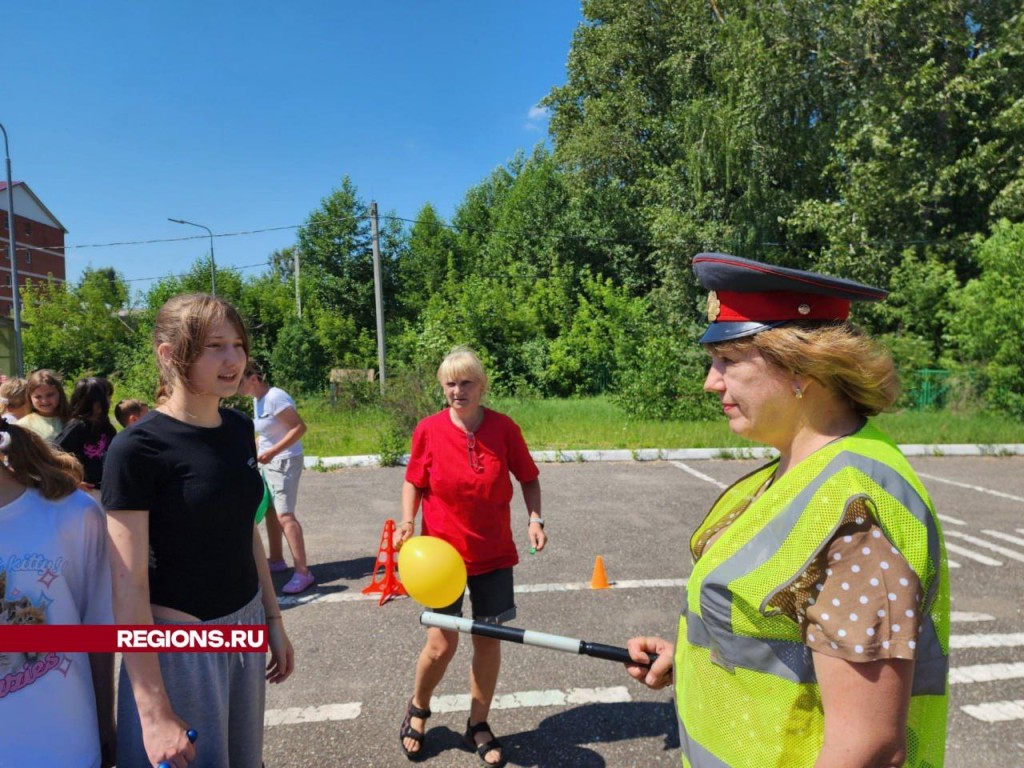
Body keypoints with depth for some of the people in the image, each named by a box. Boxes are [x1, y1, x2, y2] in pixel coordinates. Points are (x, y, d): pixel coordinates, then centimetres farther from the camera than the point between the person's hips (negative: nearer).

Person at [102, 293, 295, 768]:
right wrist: (154, 714, -18)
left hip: (246, 625, 6)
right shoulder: (137, 449, -19)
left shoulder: (240, 429, 1)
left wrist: (272, 619, 12)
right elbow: (128, 586, -19)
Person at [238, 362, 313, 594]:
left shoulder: (275, 398, -20)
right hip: (270, 462, 10)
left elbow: (300, 427, -24)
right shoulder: (257, 399, 9)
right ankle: (277, 560, 32)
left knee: (284, 515, -13)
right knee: (270, 510, 17)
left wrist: (272, 451, -26)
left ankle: (303, 573, -12)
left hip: (285, 462, -10)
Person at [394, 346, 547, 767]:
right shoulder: (428, 430, -10)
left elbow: (528, 478, 2)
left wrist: (534, 518, -12)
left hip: (494, 554, 1)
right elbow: (413, 482, 3)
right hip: (443, 551, -1)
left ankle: (478, 726, 33)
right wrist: (408, 521, -12)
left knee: (488, 639, 9)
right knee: (442, 643, 2)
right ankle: (418, 710, 34)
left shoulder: (504, 428, -9)